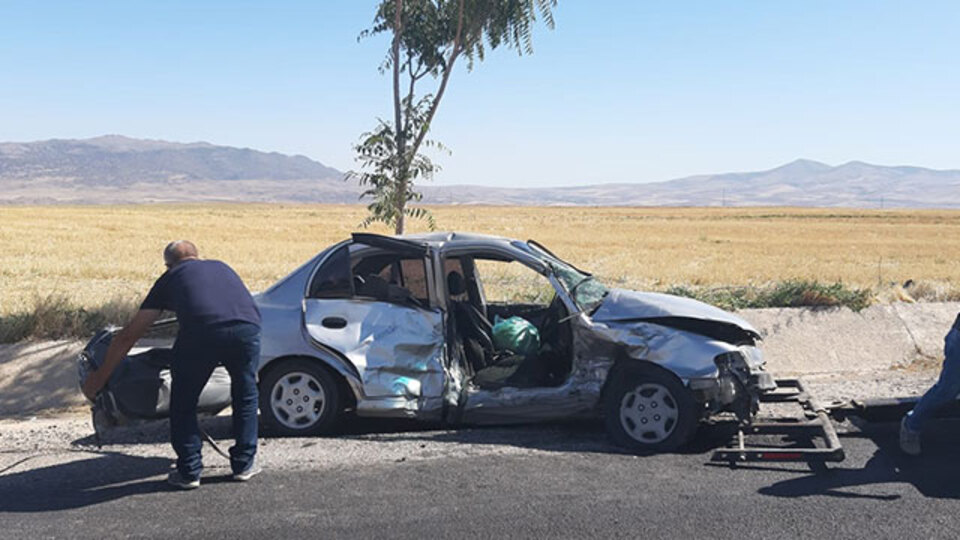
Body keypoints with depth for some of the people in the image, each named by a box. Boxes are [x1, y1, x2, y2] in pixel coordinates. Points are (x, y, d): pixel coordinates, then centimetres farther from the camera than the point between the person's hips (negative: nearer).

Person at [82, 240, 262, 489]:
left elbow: (129, 335, 28)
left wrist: (99, 377, 37)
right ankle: (244, 464, 29)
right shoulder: (221, 267, 35)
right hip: (247, 327, 3)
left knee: (183, 403, 19)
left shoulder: (170, 278, 28)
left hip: (201, 331, -2)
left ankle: (189, 471, 22)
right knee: (245, 395, 25)